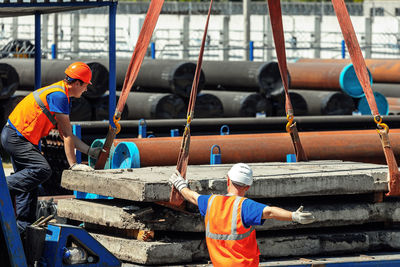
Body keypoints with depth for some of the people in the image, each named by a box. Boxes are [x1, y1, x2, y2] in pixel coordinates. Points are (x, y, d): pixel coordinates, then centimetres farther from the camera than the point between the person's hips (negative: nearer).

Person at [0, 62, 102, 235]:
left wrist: (90, 151, 16)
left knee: (28, 180, 12)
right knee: (42, 170, -21)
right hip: (15, 137, -11)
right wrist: (73, 165, -13)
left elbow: (65, 134, 19)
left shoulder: (60, 94, 15)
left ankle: (23, 227, 14)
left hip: (16, 136, 11)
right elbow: (67, 135, -16)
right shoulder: (59, 96, -17)